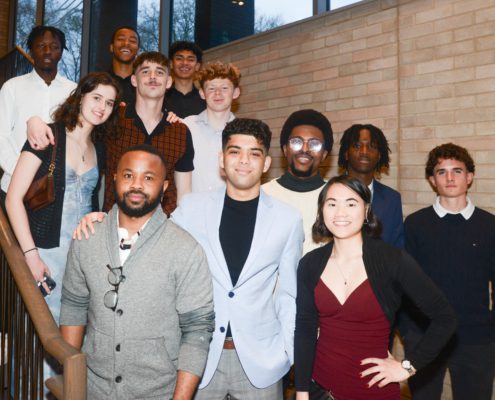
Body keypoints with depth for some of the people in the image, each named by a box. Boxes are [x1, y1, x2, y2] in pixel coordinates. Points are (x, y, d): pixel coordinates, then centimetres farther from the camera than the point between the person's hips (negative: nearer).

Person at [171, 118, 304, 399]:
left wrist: (287, 350, 0)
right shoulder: (191, 207, -2)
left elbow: (287, 291, 5)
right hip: (199, 354, 0)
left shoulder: (288, 219, -1)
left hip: (260, 358, 0)